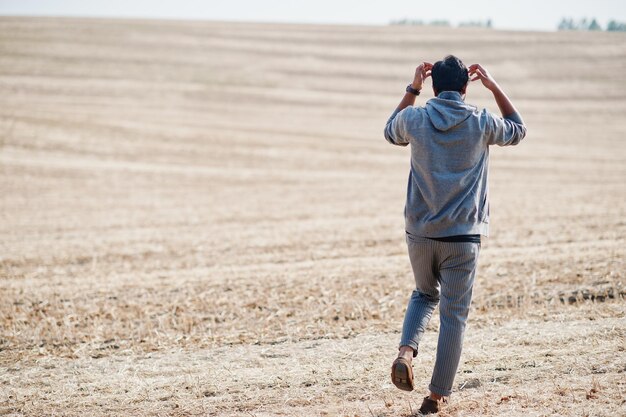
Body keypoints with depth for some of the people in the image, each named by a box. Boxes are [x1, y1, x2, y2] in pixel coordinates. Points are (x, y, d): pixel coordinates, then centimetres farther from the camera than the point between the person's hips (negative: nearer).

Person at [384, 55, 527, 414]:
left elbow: (391, 132, 23)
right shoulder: (481, 123, -5)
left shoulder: (415, 118, -3)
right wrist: (494, 86, 17)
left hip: (420, 233, 2)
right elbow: (518, 130, 17)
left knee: (425, 294, 25)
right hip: (463, 236, -2)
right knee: (454, 314, 6)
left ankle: (406, 351, 0)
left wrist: (412, 89, 21)